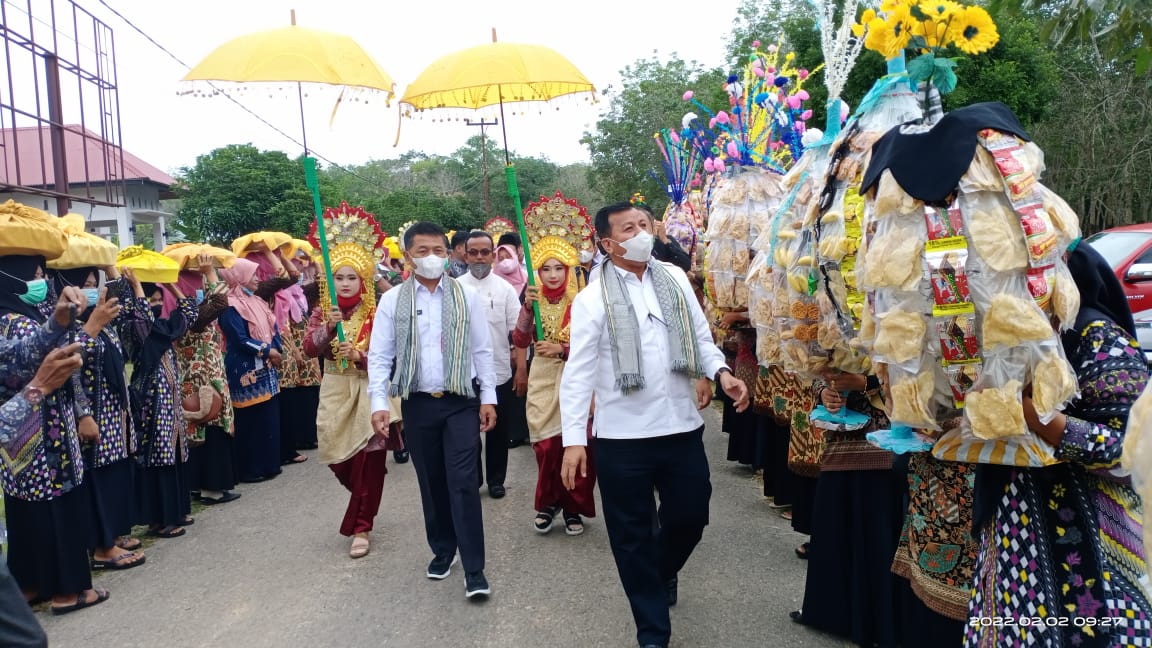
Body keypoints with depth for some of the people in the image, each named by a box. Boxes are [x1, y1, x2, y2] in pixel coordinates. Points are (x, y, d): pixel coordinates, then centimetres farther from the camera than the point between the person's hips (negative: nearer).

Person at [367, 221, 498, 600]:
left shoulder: (466, 297, 2)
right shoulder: (392, 301, 1)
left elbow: (482, 351, 4)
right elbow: (379, 356, 0)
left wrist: (488, 398, 0)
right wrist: (379, 402, -9)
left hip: (461, 402, -1)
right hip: (418, 404, 1)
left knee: (463, 482, -6)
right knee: (432, 483, 13)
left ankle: (474, 570, 0)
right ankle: (442, 551, 32)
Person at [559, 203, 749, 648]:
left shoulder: (675, 278, 7)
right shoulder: (592, 299, -6)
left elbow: (700, 336, 12)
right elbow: (579, 372, -8)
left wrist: (721, 372, -7)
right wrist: (573, 439, -14)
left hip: (683, 427, 4)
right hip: (623, 436, -3)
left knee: (691, 515, 16)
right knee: (633, 535, 8)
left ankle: (663, 571, 50)